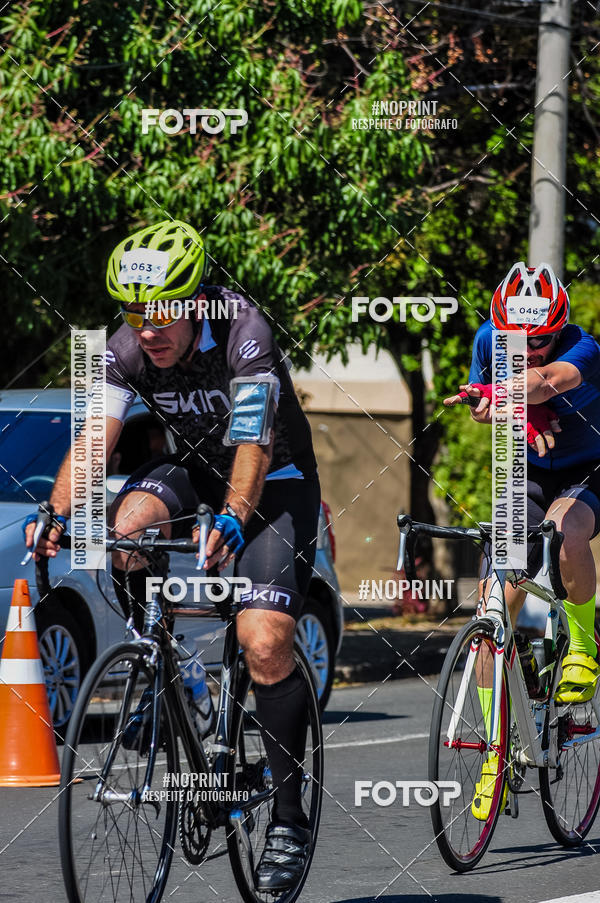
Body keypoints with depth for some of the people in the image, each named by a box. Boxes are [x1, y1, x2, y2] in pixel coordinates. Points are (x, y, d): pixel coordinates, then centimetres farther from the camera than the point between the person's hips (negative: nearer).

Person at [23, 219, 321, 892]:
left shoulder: (243, 333, -28)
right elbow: (94, 437, -24)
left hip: (276, 482, -4)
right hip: (196, 470, 4)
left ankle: (289, 817, -7)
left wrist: (233, 519, -56)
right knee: (126, 530, -30)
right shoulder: (129, 350, -14)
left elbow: (253, 444, -39)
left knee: (265, 646, -19)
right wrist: (58, 514, -41)